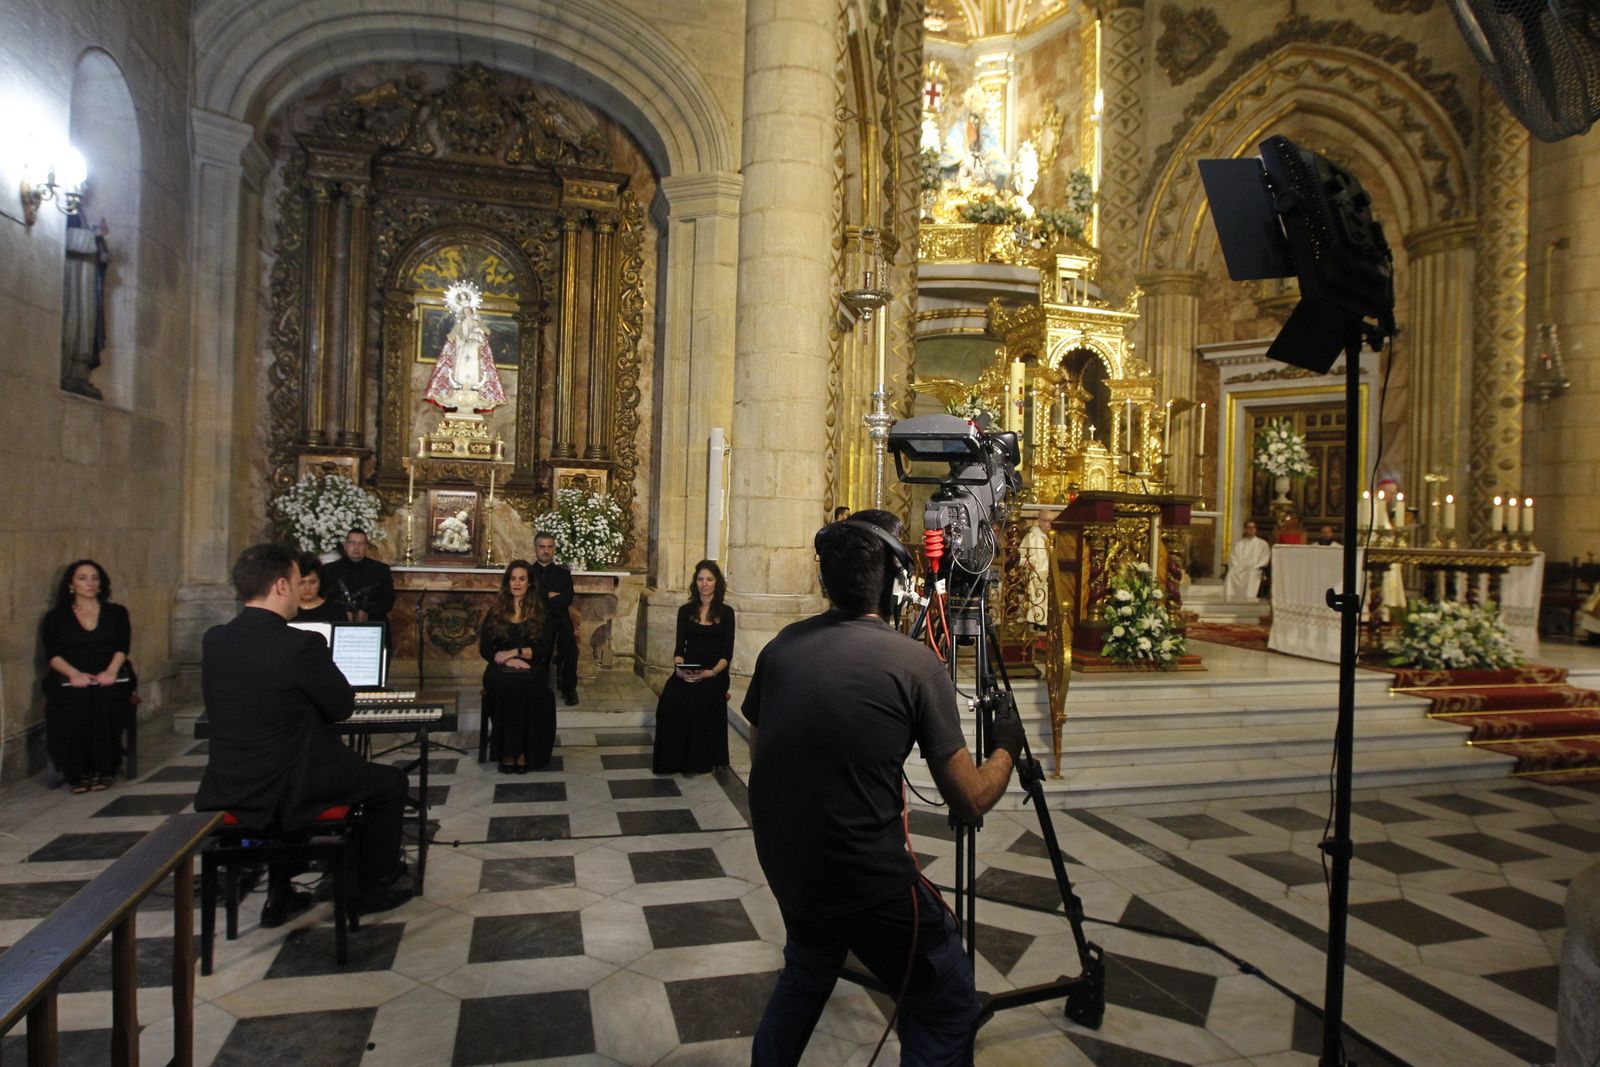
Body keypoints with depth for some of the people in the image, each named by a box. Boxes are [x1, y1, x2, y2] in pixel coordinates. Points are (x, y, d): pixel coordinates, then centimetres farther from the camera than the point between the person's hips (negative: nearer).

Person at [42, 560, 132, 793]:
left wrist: (111, 671, -16)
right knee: (75, 700, -35)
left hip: (109, 677, 0)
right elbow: (52, 654, 3)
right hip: (70, 678, 0)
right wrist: (74, 674, -18)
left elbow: (122, 647, 5)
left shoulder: (116, 612, 18)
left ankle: (102, 770, -28)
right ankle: (76, 772, -27)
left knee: (104, 697, -35)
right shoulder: (55, 617, 16)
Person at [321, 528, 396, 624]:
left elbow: (388, 598, 7)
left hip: (373, 623, 0)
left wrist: (368, 613, -9)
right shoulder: (330, 570, 13)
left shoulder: (381, 569, 13)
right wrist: (342, 614, -10)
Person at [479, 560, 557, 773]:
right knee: (504, 685, -35)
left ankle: (524, 752, -30)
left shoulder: (540, 613, 13)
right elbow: (484, 648, 7)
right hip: (500, 668, 1)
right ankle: (507, 751, -30)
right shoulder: (495, 612, 15)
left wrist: (514, 652, -11)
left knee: (529, 685, -36)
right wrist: (507, 660, -11)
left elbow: (544, 649, 3)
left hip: (531, 669, -1)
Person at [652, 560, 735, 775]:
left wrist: (711, 672, -17)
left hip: (714, 672, -2)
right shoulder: (685, 611, 13)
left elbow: (727, 653, 1)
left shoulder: (726, 612, 6)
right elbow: (679, 647, 7)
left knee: (696, 697, -32)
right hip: (687, 672, 2)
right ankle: (674, 759, -14)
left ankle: (700, 760, -16)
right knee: (672, 697, -28)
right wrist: (679, 668, -14)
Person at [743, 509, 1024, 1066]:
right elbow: (970, 801, -8)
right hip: (868, 879, -6)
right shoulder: (914, 662, -13)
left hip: (782, 866, 6)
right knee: (948, 1014, 15)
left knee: (808, 970, 32)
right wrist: (1006, 747, 11)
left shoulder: (782, 645, 1)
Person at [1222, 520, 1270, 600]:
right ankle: (1229, 601, -40)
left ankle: (1249, 601, -45)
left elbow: (1265, 558, 5)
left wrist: (1252, 566, -11)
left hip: (1254, 569, -2)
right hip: (1238, 568, 2)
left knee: (1251, 575, -40)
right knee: (1231, 574, -34)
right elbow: (1232, 556, 13)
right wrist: (1238, 566, -7)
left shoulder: (1262, 544, 17)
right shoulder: (1238, 543, 24)